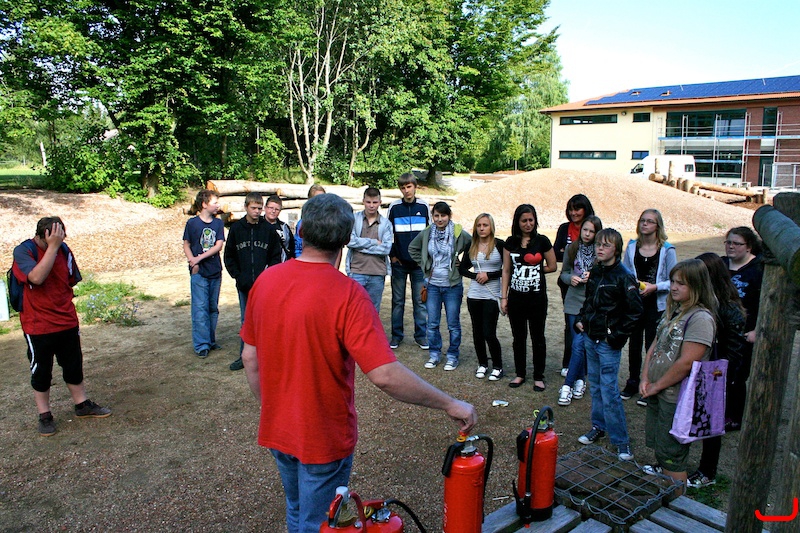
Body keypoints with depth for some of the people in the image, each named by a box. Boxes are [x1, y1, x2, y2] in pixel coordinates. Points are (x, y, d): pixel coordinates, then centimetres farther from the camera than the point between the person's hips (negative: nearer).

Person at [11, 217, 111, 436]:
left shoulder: (64, 249, 2)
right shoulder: (23, 251, -13)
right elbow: (37, 277, -32)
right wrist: (52, 247, -32)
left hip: (67, 322, 5)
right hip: (38, 326, -5)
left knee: (74, 367, 15)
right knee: (41, 372, 8)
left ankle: (82, 406, 29)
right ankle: (44, 416, 21)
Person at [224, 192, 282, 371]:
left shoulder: (268, 229, 0)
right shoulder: (236, 228, 4)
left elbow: (276, 256, 5)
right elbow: (229, 256, 9)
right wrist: (237, 276, -3)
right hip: (244, 284, 2)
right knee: (246, 321, 10)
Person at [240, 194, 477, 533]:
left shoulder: (265, 281, -8)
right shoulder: (347, 294, -26)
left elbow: (250, 358, 1)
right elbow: (385, 375, -32)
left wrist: (269, 408, 16)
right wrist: (450, 405, -20)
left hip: (276, 430, 6)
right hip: (324, 437, -5)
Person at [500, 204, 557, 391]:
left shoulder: (542, 241, -3)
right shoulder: (511, 242, 3)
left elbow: (552, 266, 6)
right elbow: (506, 271, 5)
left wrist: (535, 269, -1)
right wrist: (503, 297, 1)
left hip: (537, 297, -2)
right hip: (516, 297, 2)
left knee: (537, 337, 7)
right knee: (518, 337, 11)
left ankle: (538, 376, 20)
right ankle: (520, 374, 25)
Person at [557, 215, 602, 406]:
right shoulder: (572, 249, 4)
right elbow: (563, 273, 12)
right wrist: (571, 278, -8)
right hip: (574, 302, 3)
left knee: (579, 344, -7)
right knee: (579, 343, 9)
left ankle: (568, 385, 2)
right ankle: (580, 380, 26)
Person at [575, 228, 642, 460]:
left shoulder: (623, 276, -15)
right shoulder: (594, 272, 7)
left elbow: (635, 310, -15)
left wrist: (619, 336, -14)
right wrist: (581, 319, 9)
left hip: (609, 343, -7)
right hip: (590, 338, 7)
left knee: (609, 390, -5)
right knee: (595, 385, 16)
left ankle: (621, 440, 5)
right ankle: (598, 426, 31)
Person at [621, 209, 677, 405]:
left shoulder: (667, 250, -7)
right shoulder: (632, 247, 4)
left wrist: (655, 287, -20)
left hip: (657, 305, -3)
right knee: (634, 344, 12)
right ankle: (632, 383, 27)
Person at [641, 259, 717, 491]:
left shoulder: (700, 318, -19)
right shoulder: (673, 310, 8)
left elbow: (686, 363, -23)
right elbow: (654, 346, 11)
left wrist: (656, 386, -13)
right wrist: (645, 379, -1)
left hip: (677, 399, -8)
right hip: (657, 393, 8)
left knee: (672, 456, 5)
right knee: (658, 448, 20)